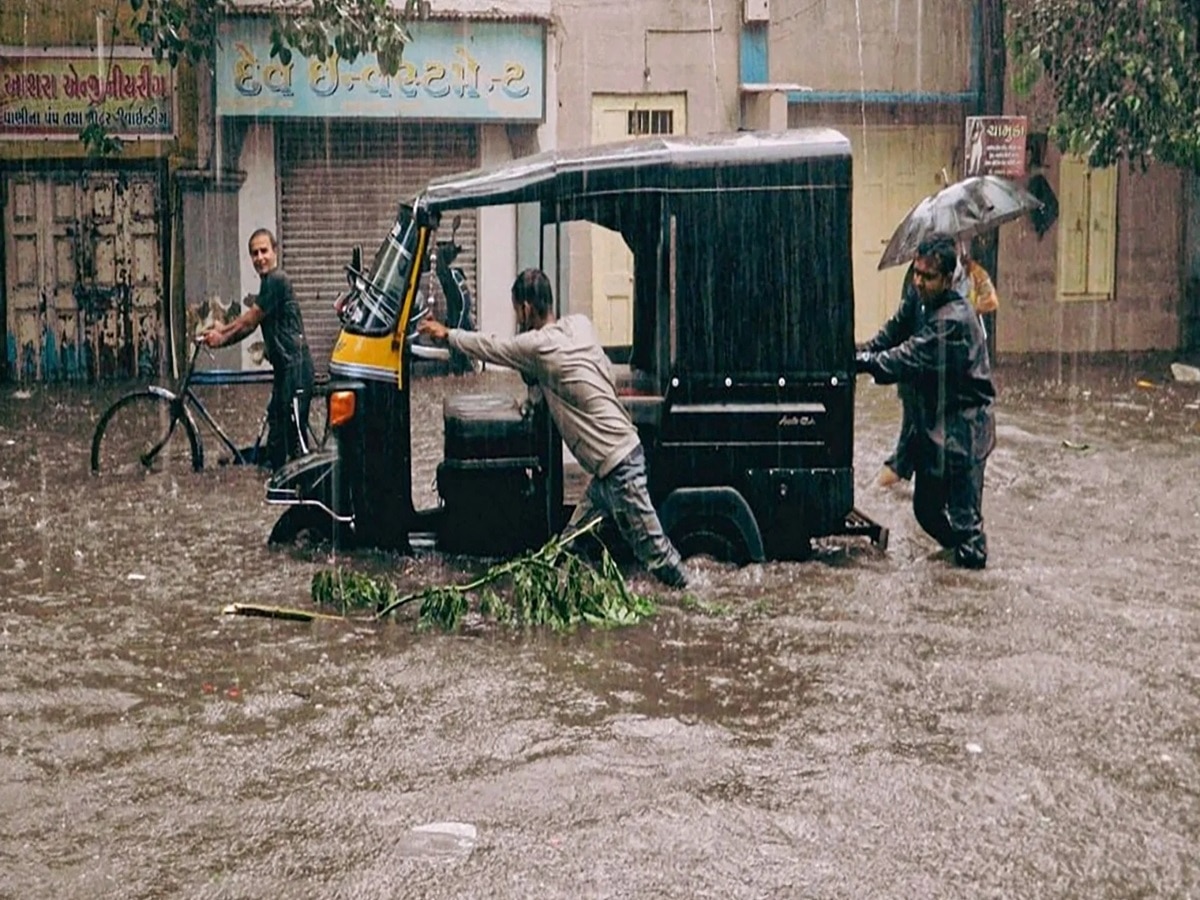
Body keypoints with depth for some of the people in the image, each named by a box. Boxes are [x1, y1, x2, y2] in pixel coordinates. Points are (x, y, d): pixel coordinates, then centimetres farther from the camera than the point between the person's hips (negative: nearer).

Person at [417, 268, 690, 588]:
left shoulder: (538, 346, -14)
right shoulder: (580, 324, 7)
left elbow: (489, 347, 0)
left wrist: (447, 334, 19)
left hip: (618, 466, -9)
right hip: (618, 457, 9)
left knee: (653, 549, -4)